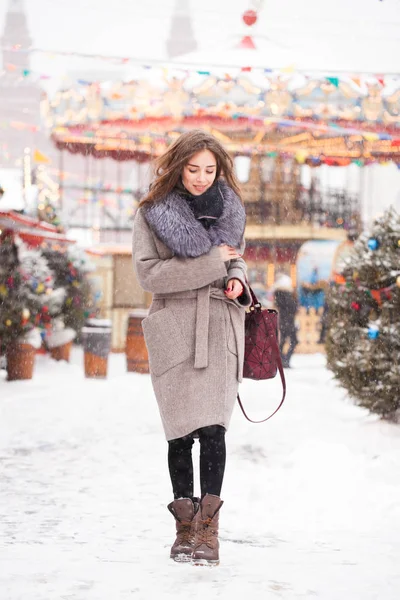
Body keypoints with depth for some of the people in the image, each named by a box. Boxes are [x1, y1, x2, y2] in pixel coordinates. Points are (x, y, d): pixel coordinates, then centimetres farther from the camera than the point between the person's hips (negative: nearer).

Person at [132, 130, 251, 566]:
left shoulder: (229, 208, 11)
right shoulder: (152, 212, 0)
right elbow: (148, 273, -9)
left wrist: (238, 281, 1)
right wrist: (211, 262, -11)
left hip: (220, 326, 1)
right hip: (174, 327, -1)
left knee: (212, 427, -10)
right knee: (180, 431, 1)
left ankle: (208, 527, -7)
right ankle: (185, 525, 13)